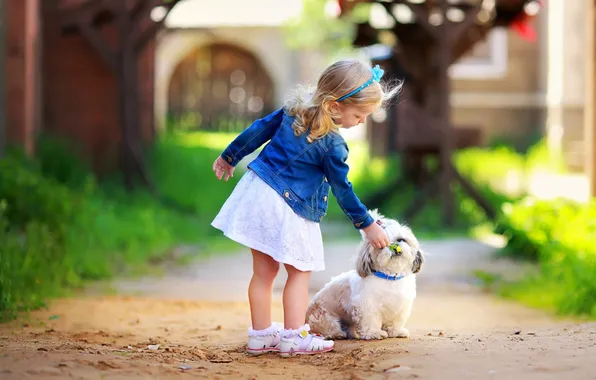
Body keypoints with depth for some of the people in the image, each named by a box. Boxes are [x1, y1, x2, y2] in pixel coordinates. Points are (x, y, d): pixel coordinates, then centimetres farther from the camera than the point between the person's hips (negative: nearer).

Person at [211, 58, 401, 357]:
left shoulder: (294, 109, 3)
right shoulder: (332, 145, -16)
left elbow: (257, 130, 12)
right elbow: (343, 191, -8)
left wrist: (229, 157, 26)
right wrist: (368, 226, 3)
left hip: (255, 192, 7)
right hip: (286, 209, -7)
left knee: (264, 270, 13)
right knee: (300, 271, 7)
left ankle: (260, 335, 18)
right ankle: (293, 336, 4)